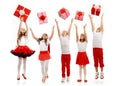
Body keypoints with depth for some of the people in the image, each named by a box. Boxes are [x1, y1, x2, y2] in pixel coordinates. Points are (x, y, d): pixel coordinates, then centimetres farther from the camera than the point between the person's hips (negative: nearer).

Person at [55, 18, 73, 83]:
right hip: (63, 55, 2)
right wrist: (57, 23, -2)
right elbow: (58, 30, 1)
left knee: (68, 66, 6)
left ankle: (68, 77, 18)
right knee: (63, 67, 4)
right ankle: (63, 77, 10)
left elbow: (69, 30, -4)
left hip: (68, 54, -1)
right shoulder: (61, 37, 4)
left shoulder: (67, 37, 1)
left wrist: (71, 23, -7)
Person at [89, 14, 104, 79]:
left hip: (100, 48, -2)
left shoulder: (101, 33, 11)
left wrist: (101, 18, 10)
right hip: (94, 48, 2)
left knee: (101, 61, 1)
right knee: (95, 61, 6)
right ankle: (96, 73, 14)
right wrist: (91, 19, 17)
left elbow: (101, 25, 8)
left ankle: (102, 73, 8)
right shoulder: (94, 33, 16)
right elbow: (92, 25, 17)